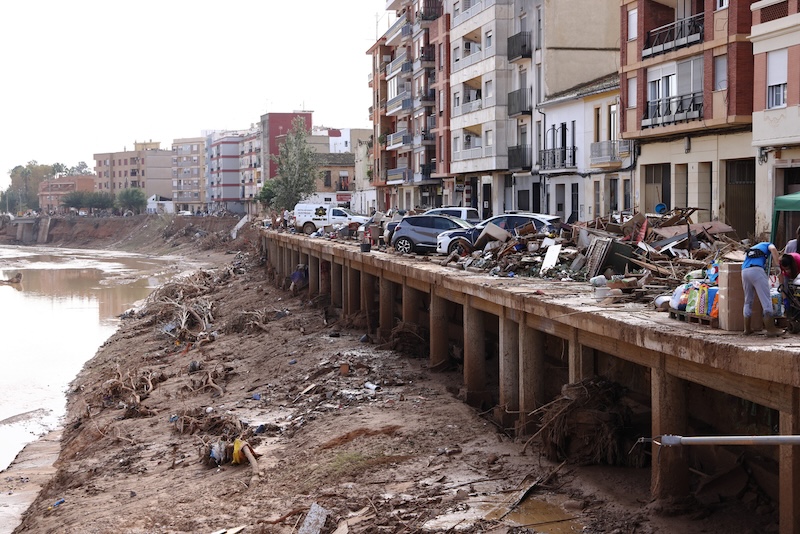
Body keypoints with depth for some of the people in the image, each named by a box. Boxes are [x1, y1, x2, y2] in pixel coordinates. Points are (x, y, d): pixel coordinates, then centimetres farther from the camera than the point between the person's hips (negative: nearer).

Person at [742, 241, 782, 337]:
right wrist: (777, 264, -3)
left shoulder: (750, 250, 40)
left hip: (744, 271, 6)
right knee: (766, 300, -3)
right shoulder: (767, 245, 24)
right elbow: (773, 249, -1)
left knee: (748, 301, 16)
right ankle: (771, 330, -7)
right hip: (757, 270, -6)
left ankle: (747, 329, 20)